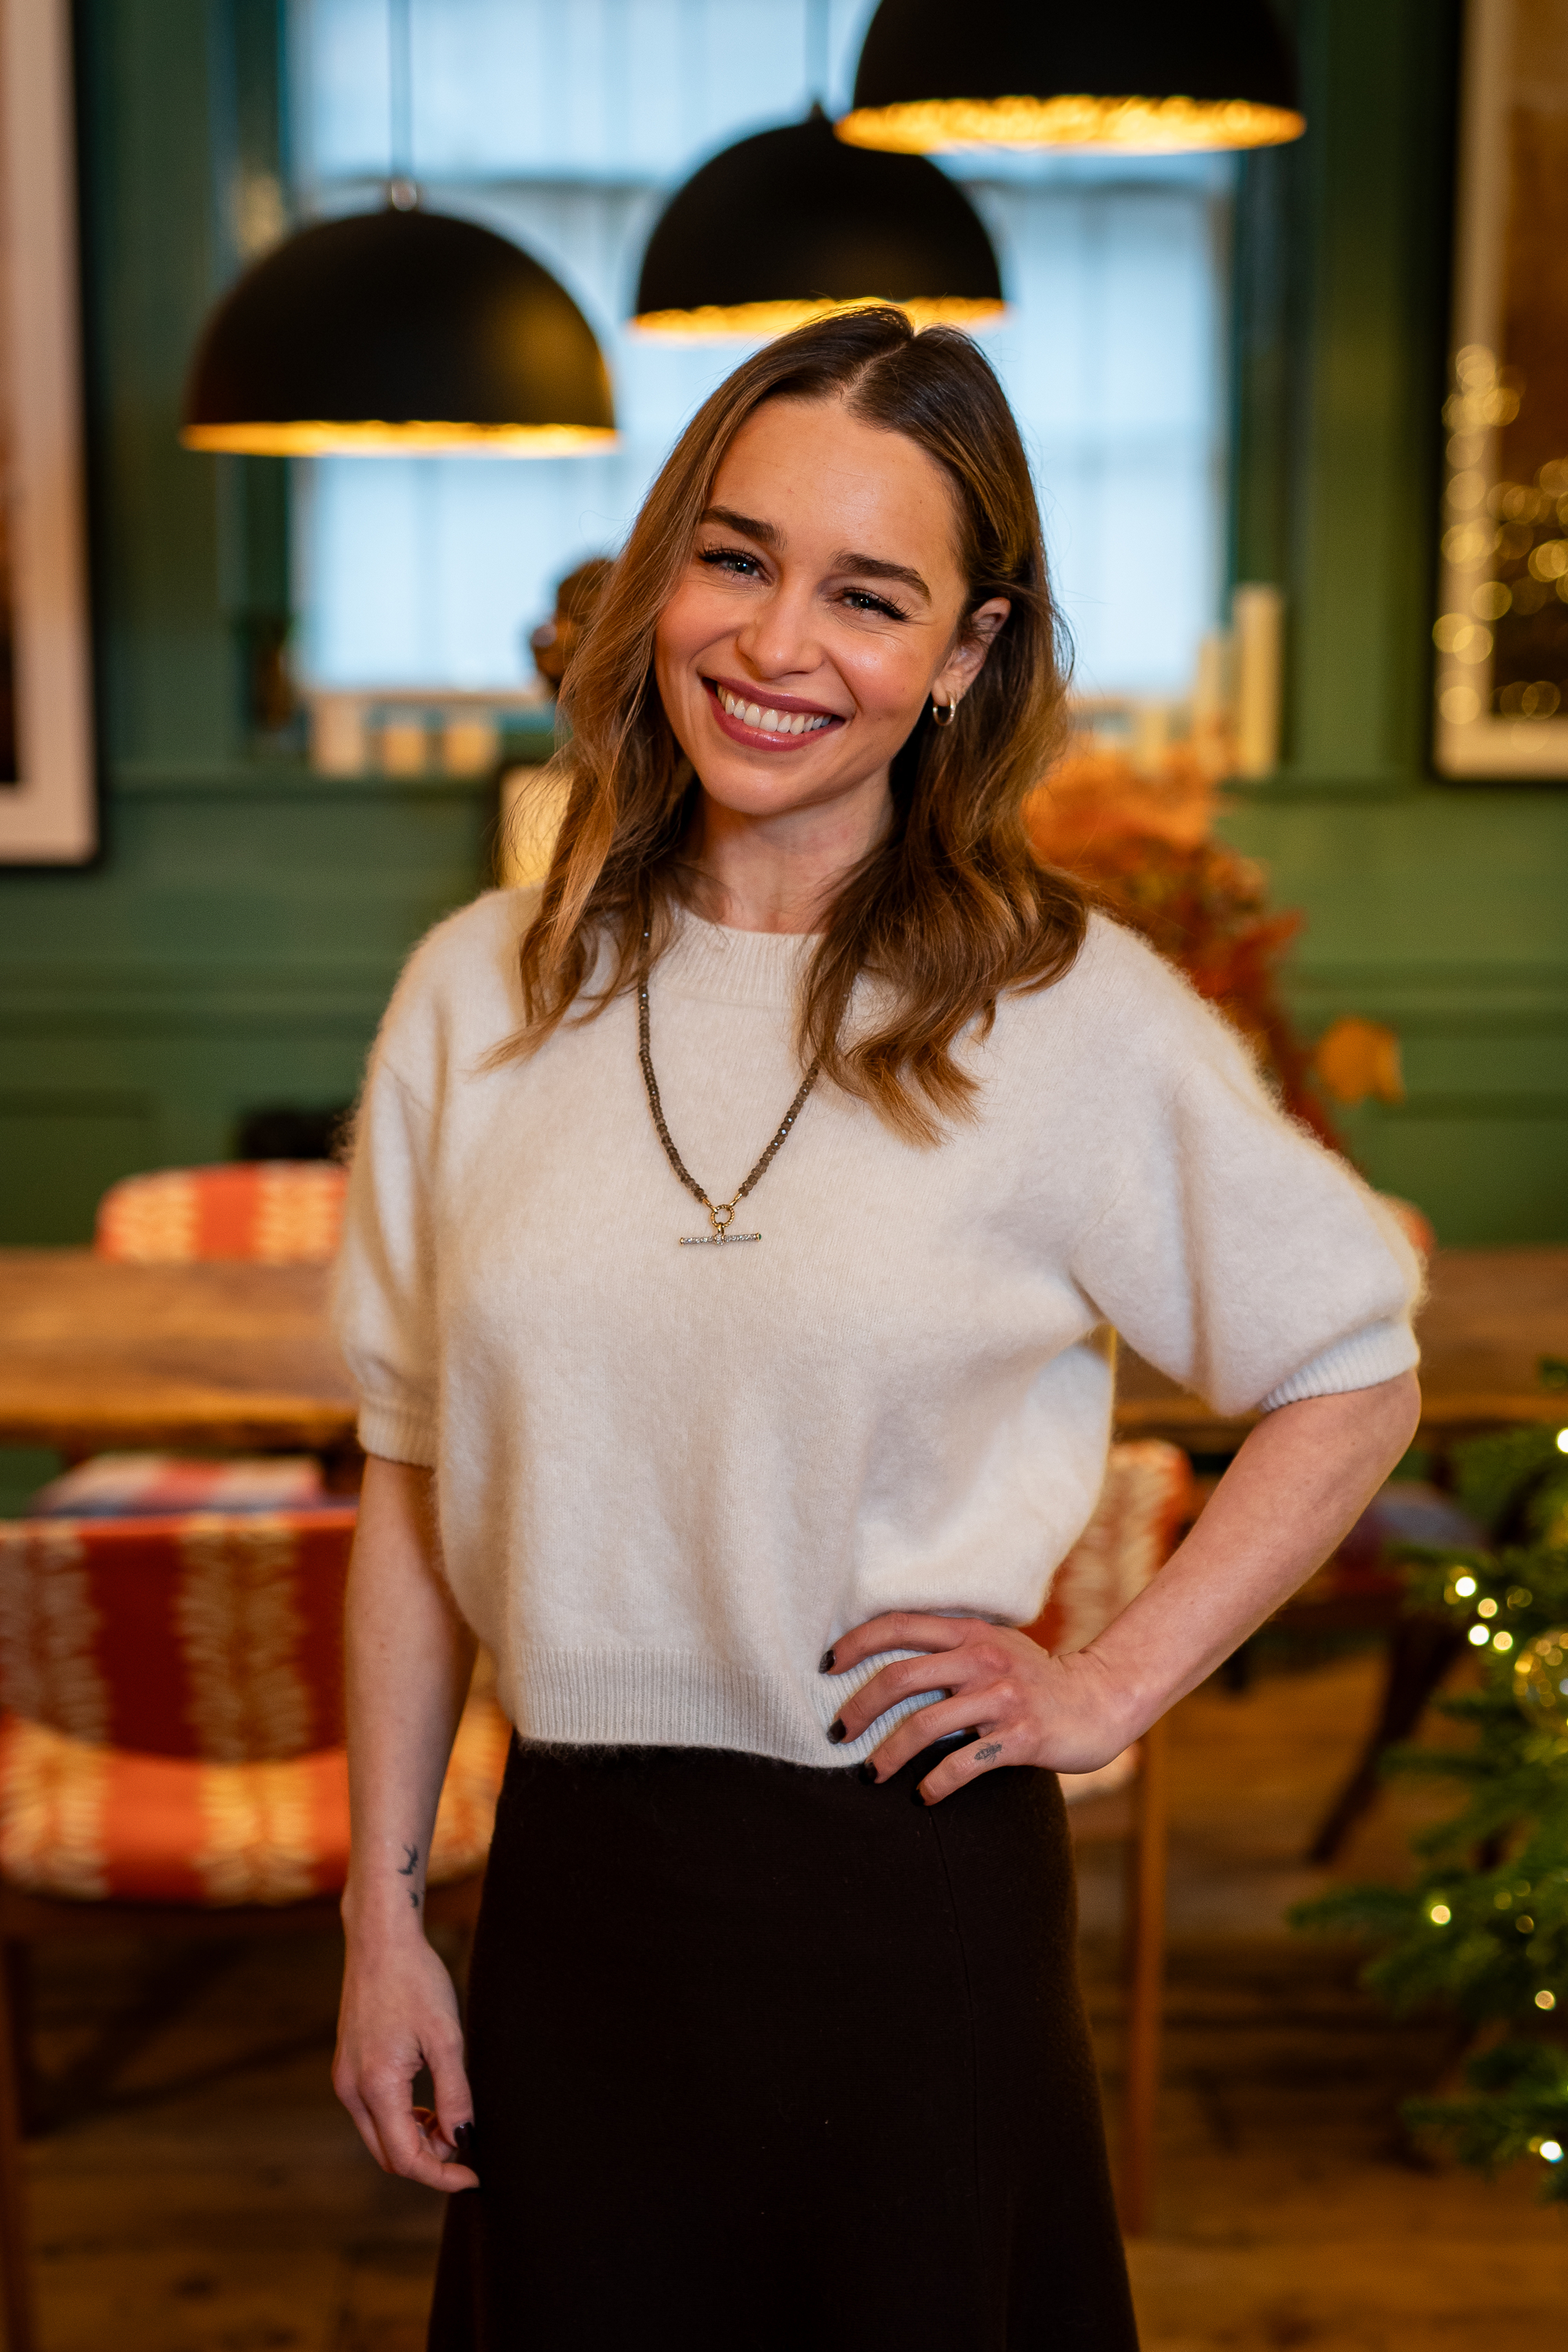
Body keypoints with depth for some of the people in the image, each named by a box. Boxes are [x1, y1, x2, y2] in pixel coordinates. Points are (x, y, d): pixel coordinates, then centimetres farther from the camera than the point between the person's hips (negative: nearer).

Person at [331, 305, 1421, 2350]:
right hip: (571, 1884, 3)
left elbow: (1356, 1372, 2)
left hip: (915, 1896, -2)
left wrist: (1116, 1683, -4)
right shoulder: (482, 995, 0)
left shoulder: (1071, 1017, -9)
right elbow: (415, 1487, 5)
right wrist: (382, 1917, 5)